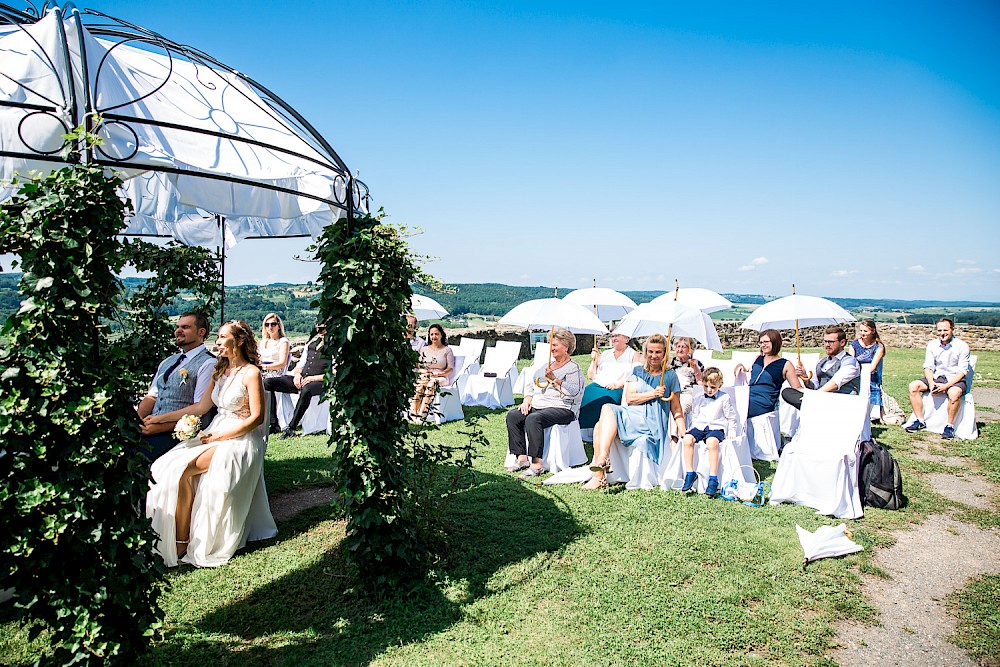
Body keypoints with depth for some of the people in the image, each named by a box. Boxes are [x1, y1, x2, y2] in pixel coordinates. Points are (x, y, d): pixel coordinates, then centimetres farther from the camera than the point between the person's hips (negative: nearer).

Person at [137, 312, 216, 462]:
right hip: (152, 426, 7)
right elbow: (151, 397, 17)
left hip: (176, 433, -7)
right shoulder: (167, 362, 21)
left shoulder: (207, 364, -6)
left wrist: (161, 427, -16)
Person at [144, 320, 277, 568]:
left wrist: (219, 437, -16)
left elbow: (256, 418, -14)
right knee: (170, 466, -13)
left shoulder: (251, 373, -10)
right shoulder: (220, 371, 14)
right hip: (216, 434, 8)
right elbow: (202, 406, 17)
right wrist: (163, 417, 13)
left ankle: (180, 546, -13)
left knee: (183, 470, -24)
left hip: (240, 439, -8)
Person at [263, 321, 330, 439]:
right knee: (267, 382, -7)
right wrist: (297, 374, 0)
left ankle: (291, 427, -29)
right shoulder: (311, 343, 21)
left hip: (319, 382, -7)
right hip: (302, 380, 7)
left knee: (306, 390, -42)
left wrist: (314, 378, -17)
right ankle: (273, 424, -11)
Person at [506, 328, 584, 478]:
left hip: (561, 408, -8)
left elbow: (573, 392, -15)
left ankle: (537, 463, -34)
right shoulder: (547, 365, 26)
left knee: (533, 419, -35)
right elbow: (530, 384, 26)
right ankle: (522, 458, -16)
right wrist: (527, 398, 7)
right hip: (537, 405, 8)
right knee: (512, 416, -14)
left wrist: (554, 379, -17)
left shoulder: (573, 368, 2)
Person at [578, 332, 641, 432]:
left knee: (604, 399, -37)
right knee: (585, 396, -29)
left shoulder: (633, 355, 16)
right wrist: (593, 360, 15)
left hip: (618, 390, -4)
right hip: (598, 385, 4)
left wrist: (619, 384, -16)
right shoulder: (605, 354, 28)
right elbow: (590, 376, 27)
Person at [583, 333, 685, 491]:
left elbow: (676, 408, 10)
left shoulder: (670, 376, 12)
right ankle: (599, 474, -30)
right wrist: (653, 394, -7)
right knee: (600, 427, -26)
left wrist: (682, 430, -3)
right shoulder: (637, 371, 19)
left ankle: (602, 460, -36)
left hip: (652, 423, -4)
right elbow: (629, 398, 5)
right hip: (631, 416, 4)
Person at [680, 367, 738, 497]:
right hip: (699, 427, 4)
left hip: (716, 428, -4)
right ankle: (690, 473, -22)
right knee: (687, 439, -28)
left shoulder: (725, 398, 5)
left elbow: (731, 418, 8)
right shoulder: (699, 399, 17)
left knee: (712, 442, -38)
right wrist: (693, 428, 13)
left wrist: (731, 433, 2)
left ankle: (713, 478, -34)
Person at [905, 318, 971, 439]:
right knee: (913, 386, -17)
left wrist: (946, 386, -24)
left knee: (954, 393, -38)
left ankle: (950, 426, -22)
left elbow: (962, 372, -12)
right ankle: (920, 421, -11)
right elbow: (928, 367, 2)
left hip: (955, 380, -5)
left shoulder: (962, 346, -10)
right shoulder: (932, 345, 2)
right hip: (936, 378, 5)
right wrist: (931, 383, -17)